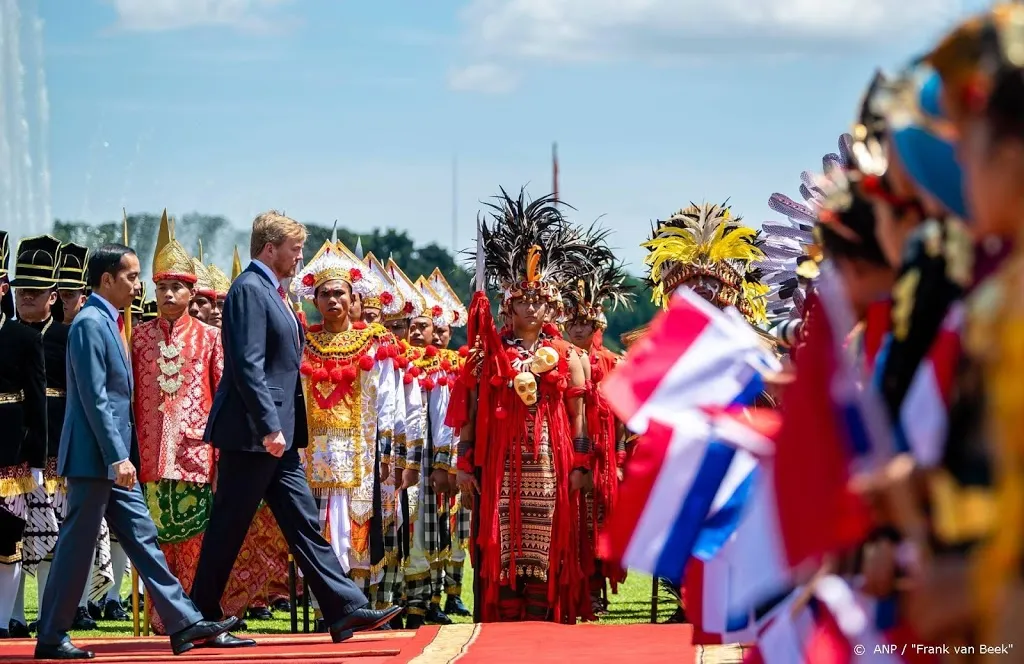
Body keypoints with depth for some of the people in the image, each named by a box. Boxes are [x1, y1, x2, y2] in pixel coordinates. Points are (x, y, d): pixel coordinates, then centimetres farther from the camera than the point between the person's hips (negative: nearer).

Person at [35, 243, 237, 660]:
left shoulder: (107, 323, 15)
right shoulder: (90, 324, -15)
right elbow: (94, 399, -20)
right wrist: (118, 457, -23)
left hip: (114, 459, 10)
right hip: (94, 458, -10)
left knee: (142, 538, 7)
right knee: (77, 545, -3)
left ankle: (184, 624, 7)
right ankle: (51, 637, 4)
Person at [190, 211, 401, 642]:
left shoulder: (270, 292, 17)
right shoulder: (249, 290, -13)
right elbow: (248, 365, -22)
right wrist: (269, 426, -26)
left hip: (276, 435, 10)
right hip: (251, 434, -10)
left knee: (304, 524, 6)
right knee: (228, 529, -2)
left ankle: (345, 610, 4)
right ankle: (201, 618, 6)